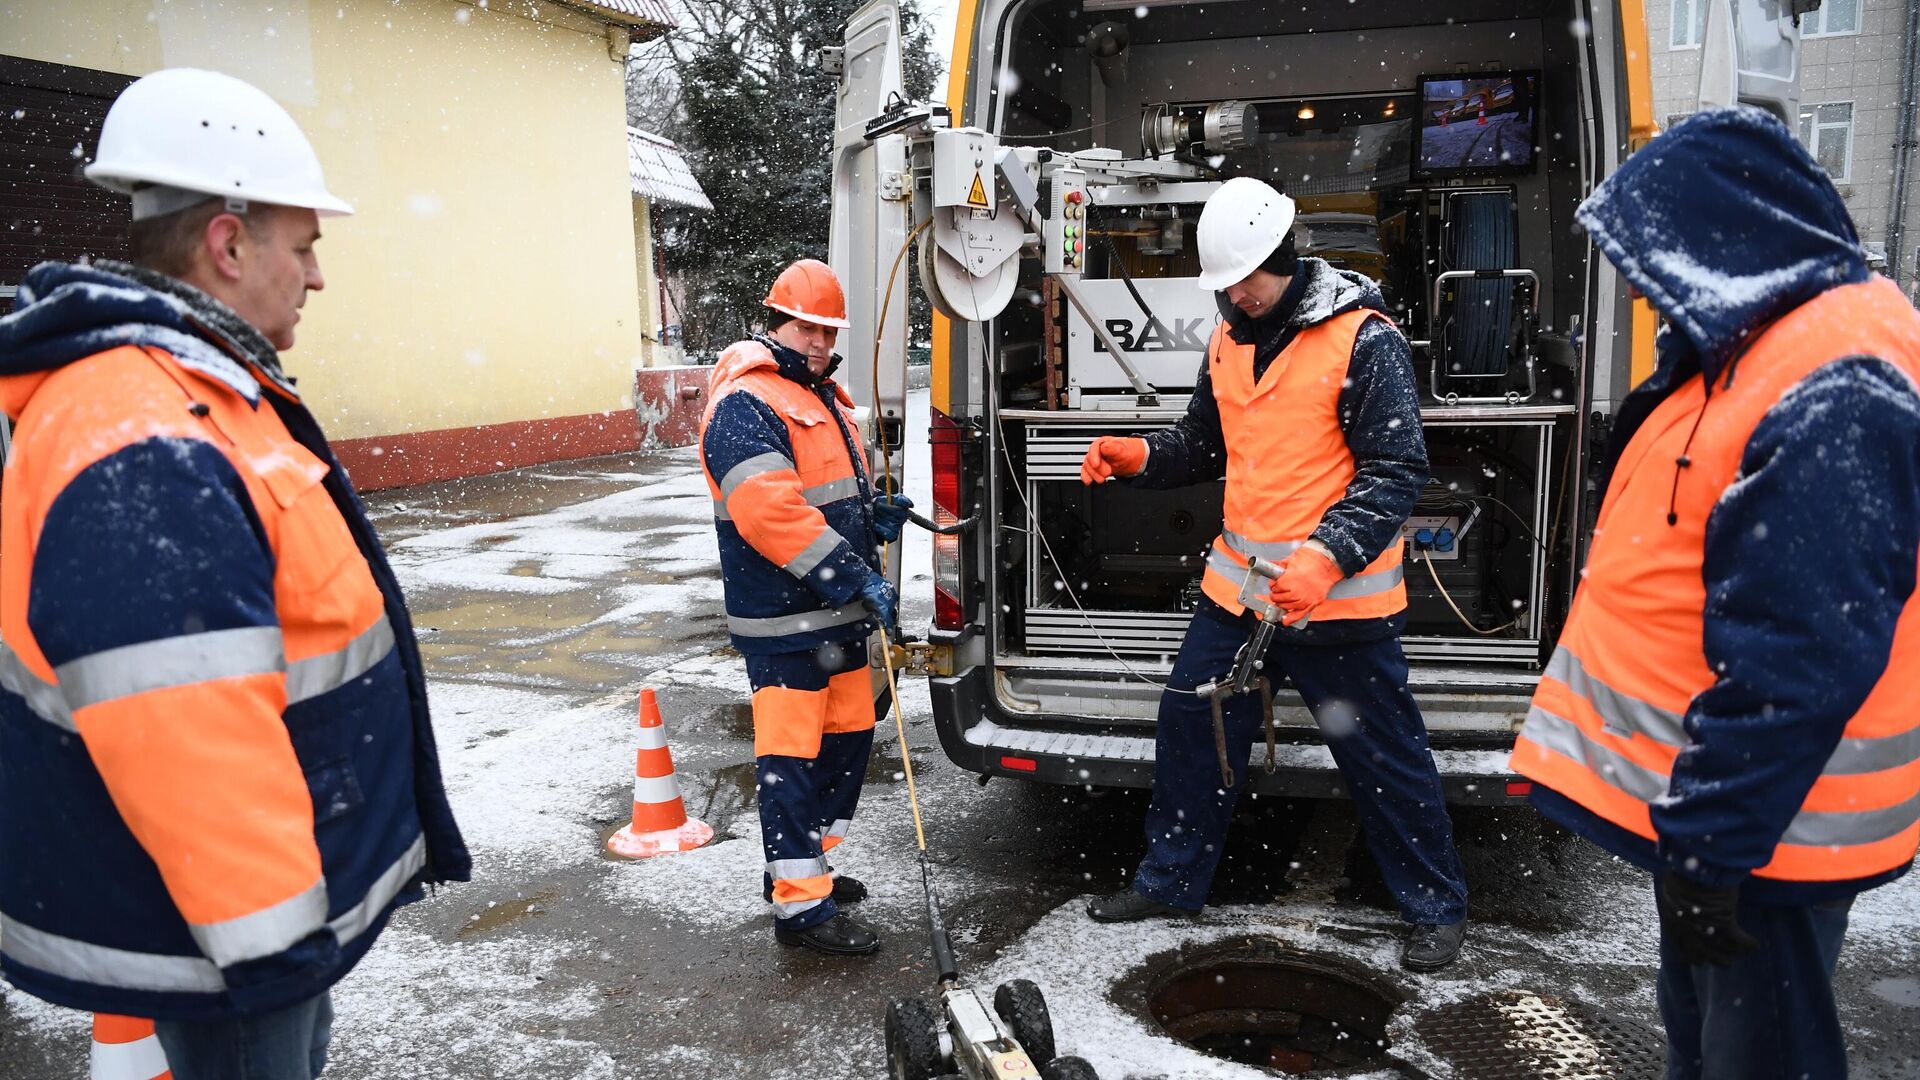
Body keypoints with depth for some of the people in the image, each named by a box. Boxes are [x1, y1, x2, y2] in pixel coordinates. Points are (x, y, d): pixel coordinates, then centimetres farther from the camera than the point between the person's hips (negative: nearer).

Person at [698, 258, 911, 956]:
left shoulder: (824, 396, 17)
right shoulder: (746, 405, -16)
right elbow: (773, 511, -27)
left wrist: (875, 515, 6)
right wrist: (856, 577, -26)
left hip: (839, 612, 10)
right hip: (782, 620, -10)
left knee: (849, 736, 17)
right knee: (791, 754, -4)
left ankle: (803, 863, 33)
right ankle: (801, 905, 6)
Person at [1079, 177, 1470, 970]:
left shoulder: (1363, 339, -12)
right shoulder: (1228, 339, 9)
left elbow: (1396, 471, -15)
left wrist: (1328, 556, -27)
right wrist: (1139, 456, 0)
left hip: (1340, 600, -6)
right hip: (1236, 585, 7)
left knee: (1383, 755, 6)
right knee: (1189, 723, 11)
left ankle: (1437, 907, 26)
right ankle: (1171, 881, 30)